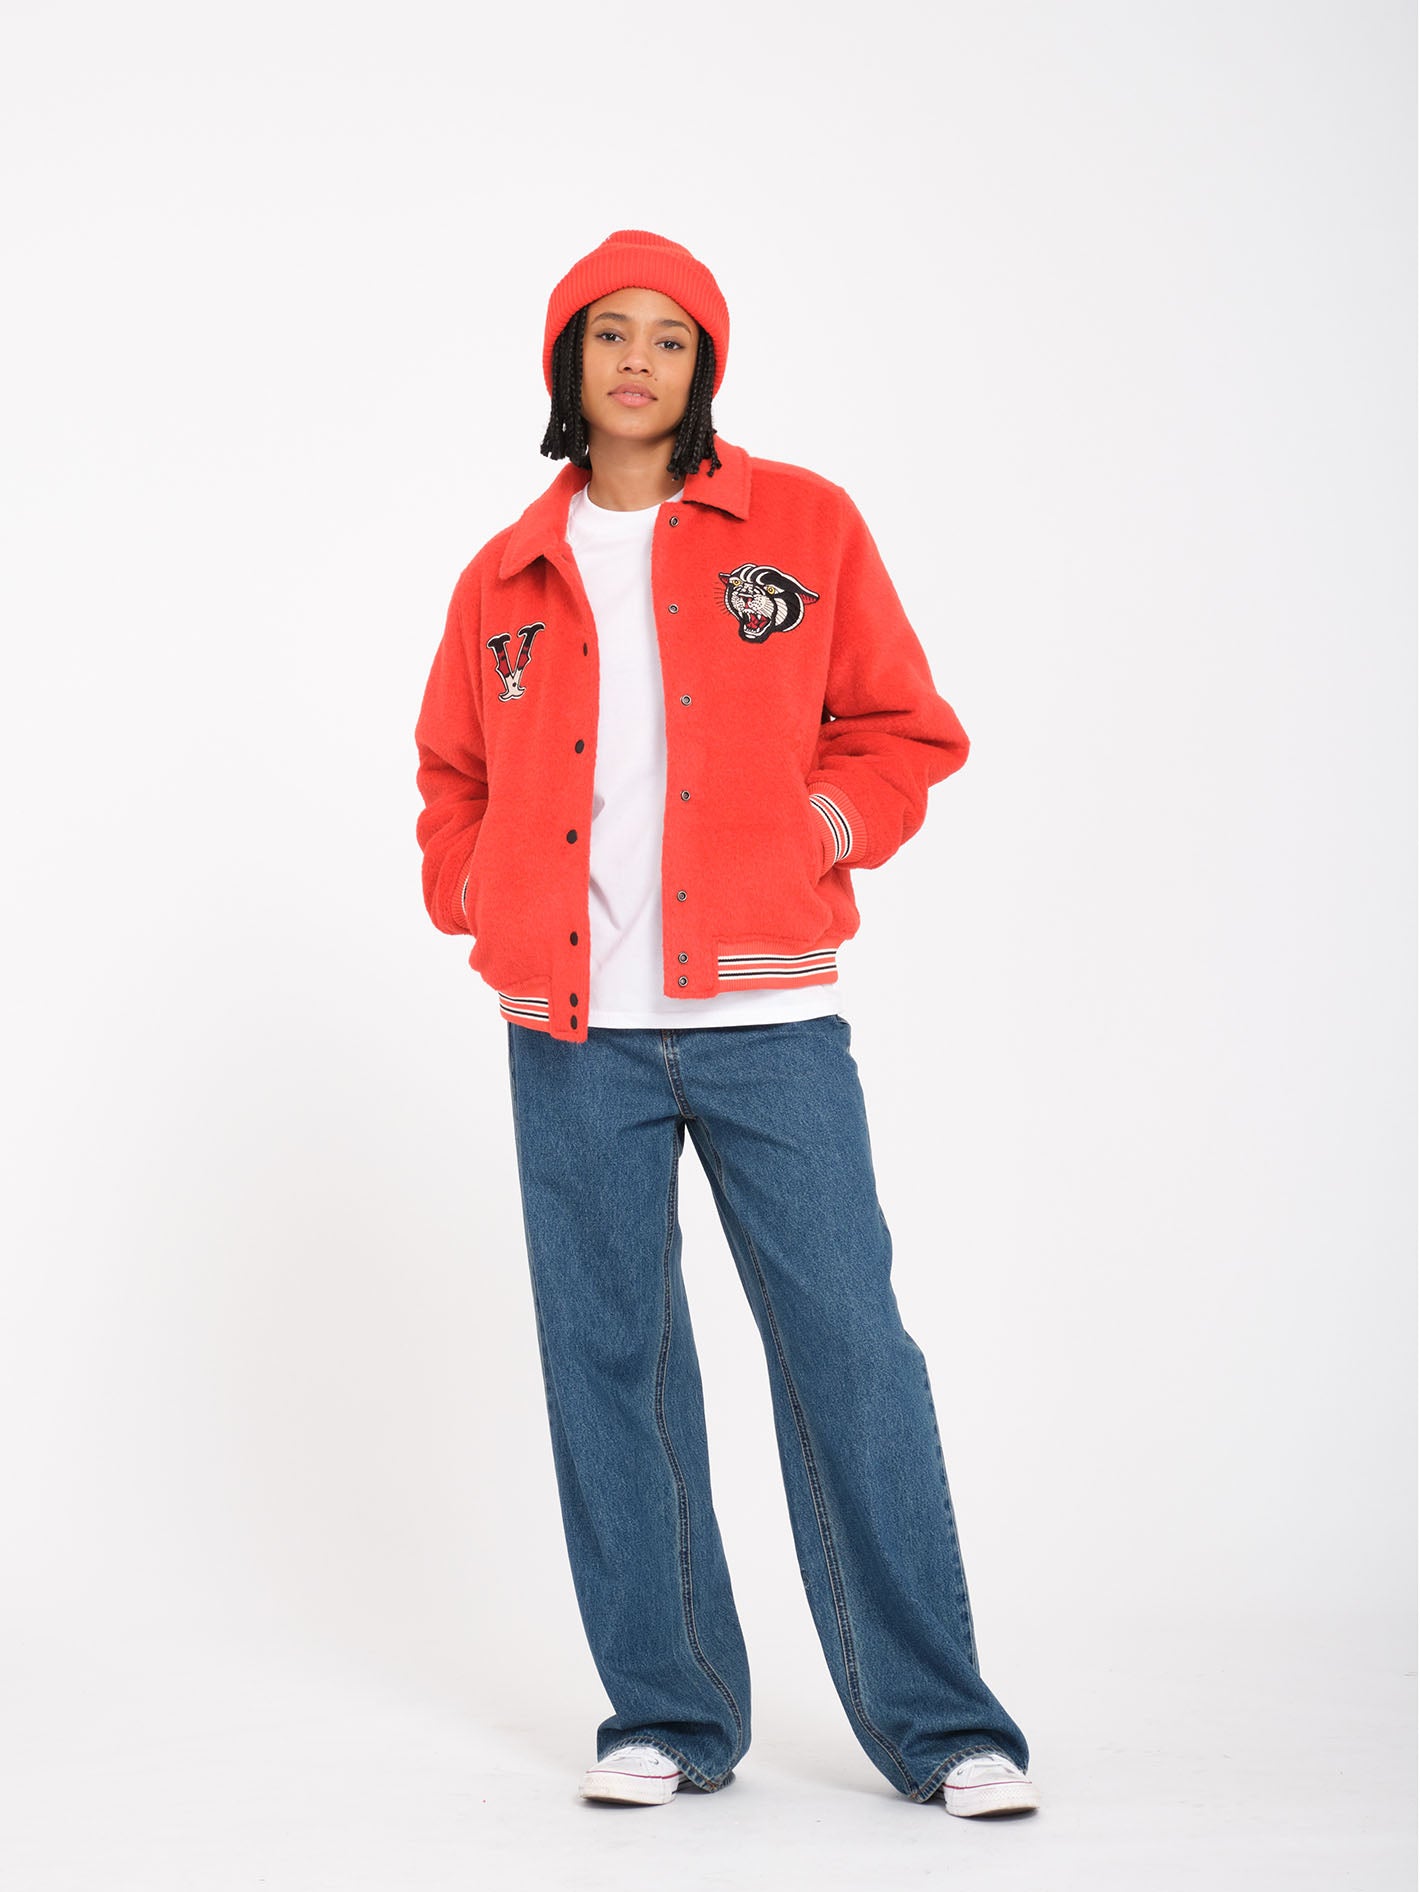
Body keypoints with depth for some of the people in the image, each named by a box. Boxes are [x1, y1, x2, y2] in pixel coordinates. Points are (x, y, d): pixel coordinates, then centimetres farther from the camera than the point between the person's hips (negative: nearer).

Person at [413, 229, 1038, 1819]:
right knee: (609, 1361, 5)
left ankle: (940, 1722, 9)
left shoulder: (803, 525, 7)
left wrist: (821, 826, -7)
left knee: (849, 1351, -3)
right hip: (572, 1029, 3)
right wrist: (480, 900, 8)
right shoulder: (505, 579, 13)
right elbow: (453, 777, 25)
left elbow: (906, 733, 11)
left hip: (767, 1014, -2)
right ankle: (666, 1715, 18)